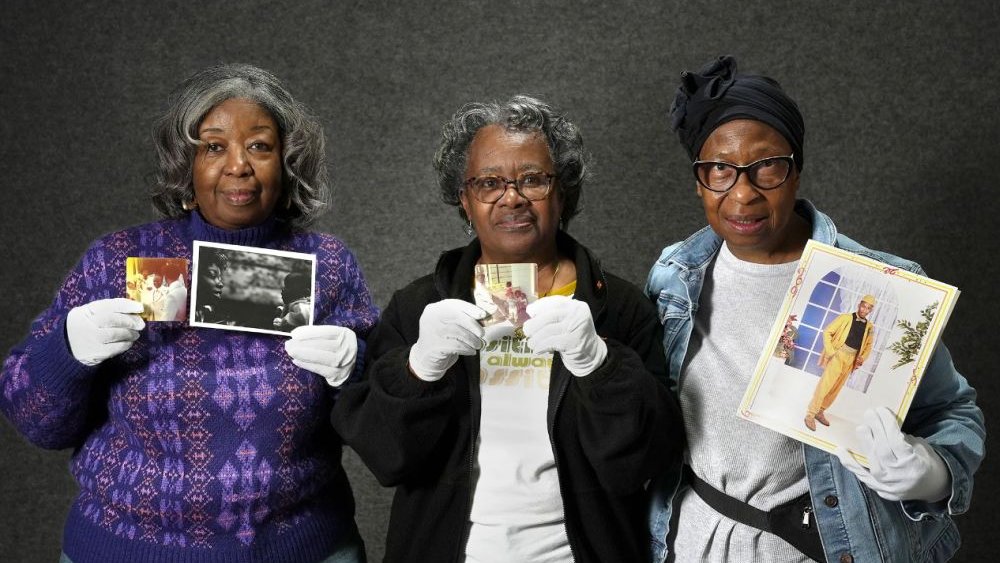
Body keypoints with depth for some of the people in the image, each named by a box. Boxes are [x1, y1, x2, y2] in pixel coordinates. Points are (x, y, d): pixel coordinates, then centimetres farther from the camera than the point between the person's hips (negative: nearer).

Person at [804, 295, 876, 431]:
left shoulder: (869, 327, 9)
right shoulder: (845, 318, -4)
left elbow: (868, 345, 19)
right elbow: (827, 332, -5)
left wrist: (862, 358, 1)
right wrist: (830, 351, -13)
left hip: (851, 360, 5)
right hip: (838, 355, -5)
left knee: (835, 389, 10)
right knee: (825, 385, -12)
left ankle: (820, 412, 23)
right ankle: (810, 415, -7)